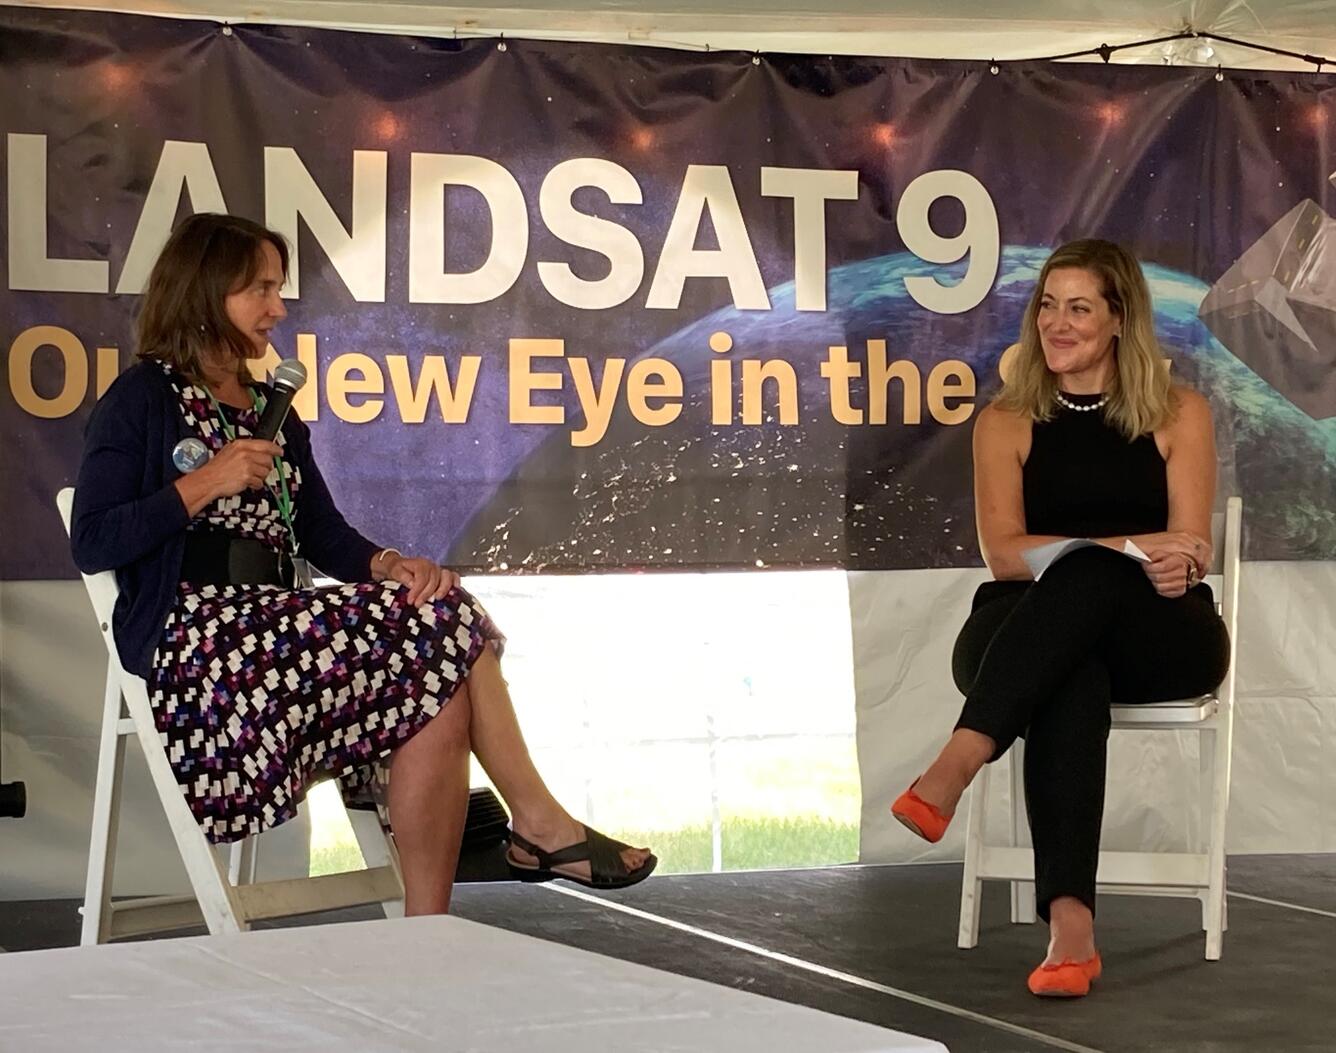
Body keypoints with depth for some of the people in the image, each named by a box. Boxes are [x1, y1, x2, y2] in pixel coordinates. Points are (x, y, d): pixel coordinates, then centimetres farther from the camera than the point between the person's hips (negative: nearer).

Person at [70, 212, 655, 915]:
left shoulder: (271, 411, 24)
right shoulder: (142, 400, 2)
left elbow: (322, 534, 15)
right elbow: (91, 546, -7)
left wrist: (389, 564, -5)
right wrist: (204, 484, -12)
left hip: (270, 633, 7)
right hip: (192, 641, -7)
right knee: (437, 630, -19)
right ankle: (539, 822, -9)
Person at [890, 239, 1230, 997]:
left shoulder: (1178, 414, 9)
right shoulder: (1007, 423, 11)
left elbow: (1189, 554, -1)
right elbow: (1004, 554, -4)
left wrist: (1098, 560, -24)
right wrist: (1130, 548, -20)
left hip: (1159, 638, 0)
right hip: (1036, 637, 0)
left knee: (1087, 577, -36)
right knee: (1070, 685, -38)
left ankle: (956, 767, -49)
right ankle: (1071, 925, -54)